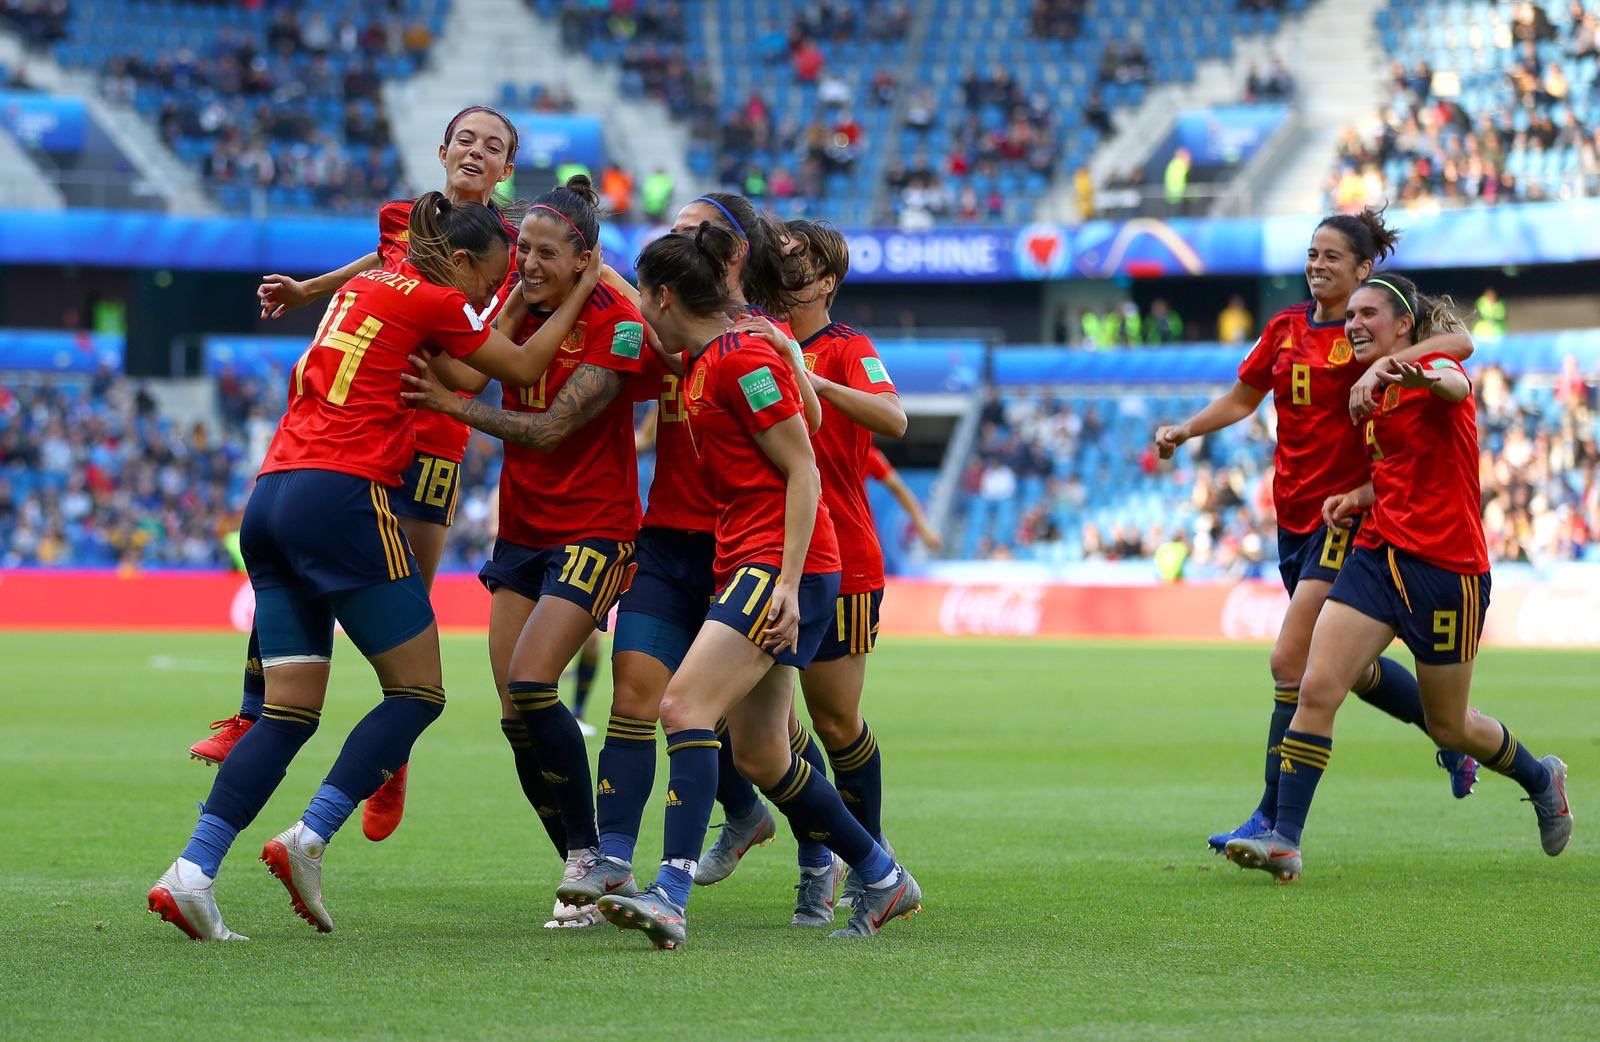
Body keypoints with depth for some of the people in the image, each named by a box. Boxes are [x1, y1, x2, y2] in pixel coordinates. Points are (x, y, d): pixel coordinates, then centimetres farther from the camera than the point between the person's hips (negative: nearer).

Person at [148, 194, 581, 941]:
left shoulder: (367, 286, 23)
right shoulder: (429, 301, -1)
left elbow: (452, 376, 29)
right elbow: (525, 369, 7)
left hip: (270, 499, 9)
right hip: (342, 495, -9)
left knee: (290, 711, 5)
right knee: (418, 692, 0)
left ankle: (192, 872, -9)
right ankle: (308, 841, -14)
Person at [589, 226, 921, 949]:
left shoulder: (742, 359, -13)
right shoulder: (697, 364, 14)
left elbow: (802, 470, -15)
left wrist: (787, 584, -20)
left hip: (784, 564, -10)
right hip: (740, 563, 10)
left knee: (685, 704, -22)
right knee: (761, 756, 12)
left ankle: (670, 896, -30)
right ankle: (885, 880, 26)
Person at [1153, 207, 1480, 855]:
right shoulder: (1287, 328, 9)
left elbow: (1459, 342, -25)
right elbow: (1241, 399, 20)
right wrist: (1185, 430, 4)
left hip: (1346, 513, -7)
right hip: (1294, 516, 7)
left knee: (1291, 662, -14)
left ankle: (1275, 818, -9)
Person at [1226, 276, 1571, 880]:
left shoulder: (1435, 366, -10)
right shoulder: (1377, 392, 13)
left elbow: (1455, 387, -37)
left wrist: (1419, 375, -62)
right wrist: (1362, 496, 7)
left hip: (1446, 569, -7)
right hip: (1379, 554, 7)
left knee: (1449, 727, 8)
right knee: (1317, 689, -12)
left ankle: (1541, 779, 37)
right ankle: (1284, 841, -13)